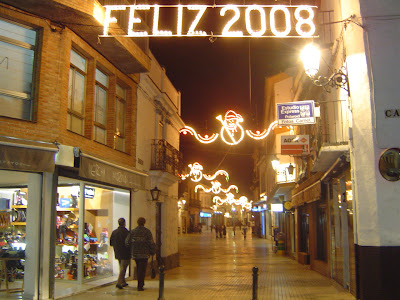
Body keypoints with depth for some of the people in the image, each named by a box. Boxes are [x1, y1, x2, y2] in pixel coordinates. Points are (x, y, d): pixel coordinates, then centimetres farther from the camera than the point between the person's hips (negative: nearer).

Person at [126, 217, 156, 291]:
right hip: (144, 254, -4)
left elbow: (127, 242, 1)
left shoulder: (132, 232, 5)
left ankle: (141, 283, 25)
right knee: (142, 269, 0)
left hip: (135, 254, 4)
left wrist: (131, 250, 15)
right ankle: (140, 286, -3)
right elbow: (151, 243, -7)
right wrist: (153, 252, 6)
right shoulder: (147, 232, -4)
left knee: (139, 268, 18)